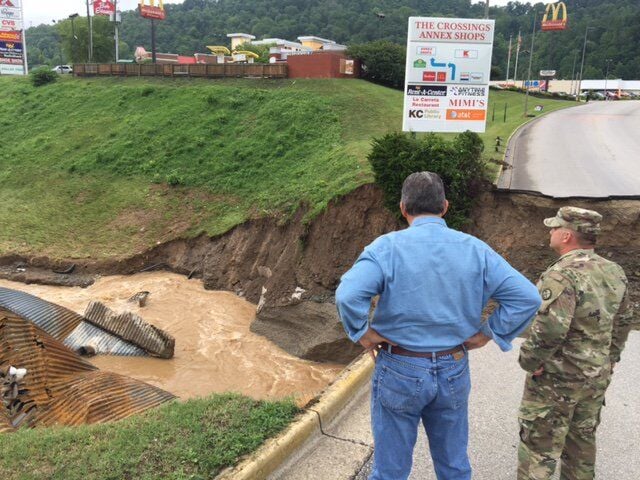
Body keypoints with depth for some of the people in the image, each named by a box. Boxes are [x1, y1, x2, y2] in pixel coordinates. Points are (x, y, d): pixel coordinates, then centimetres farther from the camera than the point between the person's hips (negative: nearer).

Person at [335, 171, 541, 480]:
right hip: (454, 372, 3)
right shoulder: (474, 249, -4)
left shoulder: (387, 247, -14)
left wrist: (362, 333, -13)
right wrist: (488, 333, -1)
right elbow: (527, 298, -8)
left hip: (400, 372, -3)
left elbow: (347, 295, -29)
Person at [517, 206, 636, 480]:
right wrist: (609, 358, 21)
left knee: (539, 447, 4)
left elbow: (549, 329, -32)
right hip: (597, 377, 8)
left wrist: (529, 360, -17)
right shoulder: (614, 272, 3)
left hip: (557, 379, -8)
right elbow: (623, 322, 13)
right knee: (582, 440, 23)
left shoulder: (562, 275, -23)